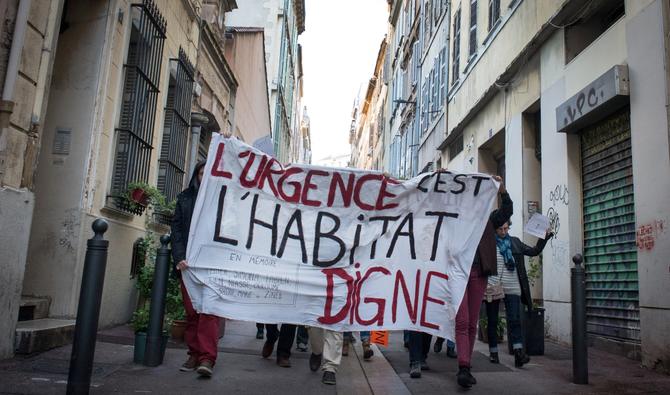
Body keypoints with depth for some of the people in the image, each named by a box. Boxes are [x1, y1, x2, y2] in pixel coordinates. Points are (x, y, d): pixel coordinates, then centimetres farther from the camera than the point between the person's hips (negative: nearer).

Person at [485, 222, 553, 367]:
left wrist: (544, 238, 5)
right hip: (492, 287, -1)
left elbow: (534, 251, 15)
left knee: (515, 320, -10)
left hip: (511, 288, 2)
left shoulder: (514, 242, 10)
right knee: (492, 321, 6)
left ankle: (518, 353, -15)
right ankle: (493, 352, 16)